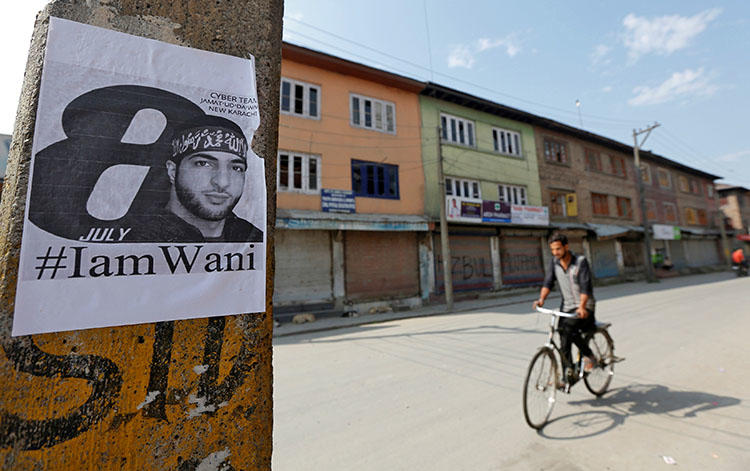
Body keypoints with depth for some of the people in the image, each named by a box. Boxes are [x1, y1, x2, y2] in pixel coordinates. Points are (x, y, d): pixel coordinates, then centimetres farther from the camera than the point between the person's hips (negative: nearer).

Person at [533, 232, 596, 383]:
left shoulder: (581, 261, -14)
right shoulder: (554, 262, 0)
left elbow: (585, 286, -23)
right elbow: (548, 282, -7)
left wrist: (582, 307, -37)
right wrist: (541, 299, -25)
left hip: (585, 308, -4)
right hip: (567, 307, 4)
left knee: (568, 327, -27)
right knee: (564, 344, 0)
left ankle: (588, 355, -2)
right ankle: (567, 376, 11)